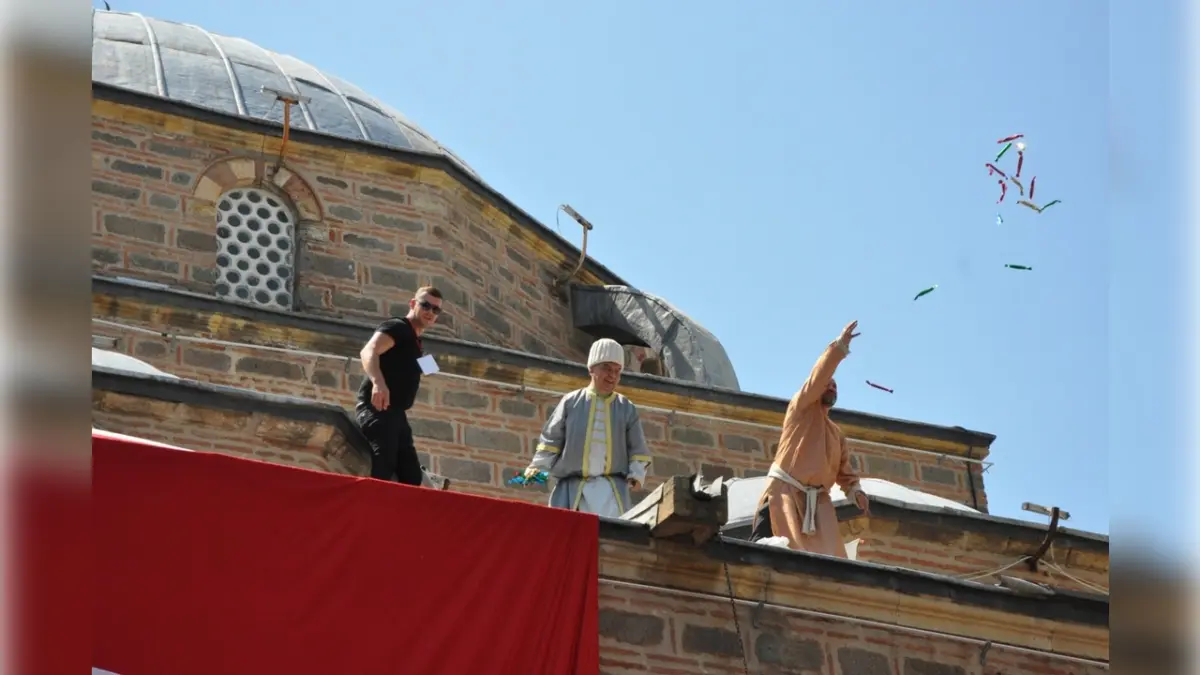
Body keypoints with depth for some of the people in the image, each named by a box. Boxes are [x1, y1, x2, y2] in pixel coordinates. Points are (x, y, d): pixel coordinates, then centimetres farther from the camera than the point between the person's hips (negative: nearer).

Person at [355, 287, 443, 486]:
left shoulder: (415, 343, 26)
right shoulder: (397, 327, -2)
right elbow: (368, 352, -23)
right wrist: (378, 382, -40)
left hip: (395, 413, 10)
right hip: (377, 409, -10)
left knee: (411, 476, 5)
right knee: (380, 473, -24)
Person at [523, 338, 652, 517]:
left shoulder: (627, 409, 11)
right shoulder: (571, 402, 8)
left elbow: (638, 448, 12)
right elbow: (551, 439, 11)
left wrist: (637, 474, -4)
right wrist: (538, 466, 0)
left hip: (611, 487, 0)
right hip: (572, 486, 0)